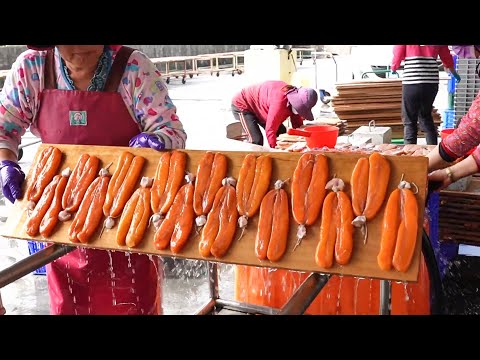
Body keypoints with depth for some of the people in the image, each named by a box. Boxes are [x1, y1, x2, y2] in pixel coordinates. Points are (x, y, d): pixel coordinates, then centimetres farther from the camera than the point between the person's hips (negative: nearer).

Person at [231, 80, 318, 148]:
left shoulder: (295, 95, -14)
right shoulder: (280, 102, -41)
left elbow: (297, 125, -4)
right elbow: (270, 130, -39)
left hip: (258, 107, 9)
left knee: (282, 133, 5)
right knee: (257, 140, -23)